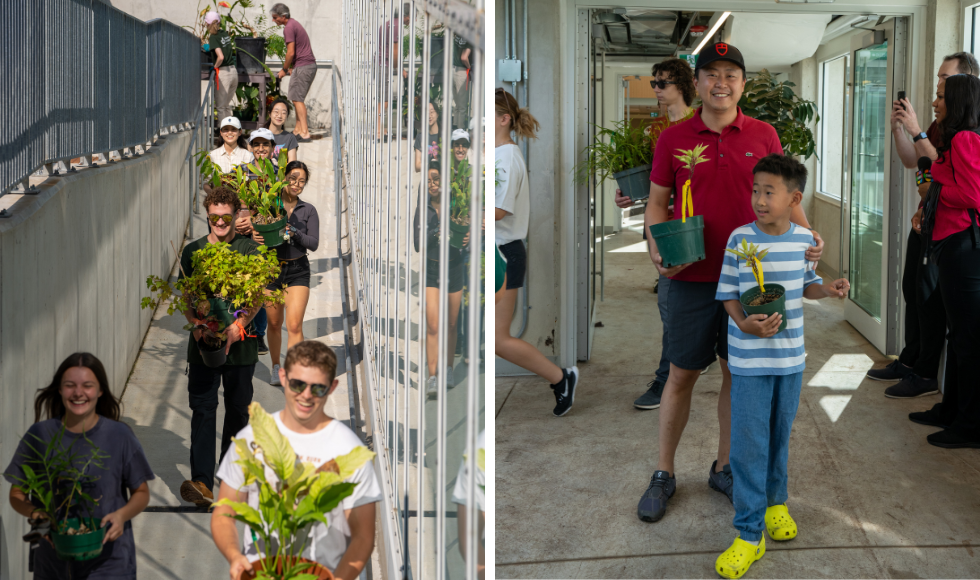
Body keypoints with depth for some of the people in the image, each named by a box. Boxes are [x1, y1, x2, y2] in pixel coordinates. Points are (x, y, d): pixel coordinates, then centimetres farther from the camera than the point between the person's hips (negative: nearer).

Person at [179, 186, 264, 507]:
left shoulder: (249, 250, 2)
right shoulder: (193, 251, 7)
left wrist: (236, 327, -20)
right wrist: (196, 325, -13)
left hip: (240, 343, 0)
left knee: (238, 409, 9)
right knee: (203, 408, -8)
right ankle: (202, 482, -13)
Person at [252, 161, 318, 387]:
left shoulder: (308, 210, 3)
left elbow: (314, 243, -4)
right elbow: (254, 231, 2)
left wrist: (294, 233, -21)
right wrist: (254, 236, -22)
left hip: (298, 270, 0)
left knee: (294, 325, -11)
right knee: (274, 323, 10)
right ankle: (276, 368, 30)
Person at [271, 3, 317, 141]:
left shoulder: (289, 28, -13)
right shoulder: (294, 24, 19)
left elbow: (291, 53, -16)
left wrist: (284, 69, -4)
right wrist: (291, 68, 20)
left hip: (303, 66, -10)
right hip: (310, 64, 10)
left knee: (297, 98, -10)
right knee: (298, 98, 12)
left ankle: (304, 132, -14)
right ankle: (298, 129, 14)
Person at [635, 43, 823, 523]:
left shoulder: (763, 136, 3)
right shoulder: (673, 139, 0)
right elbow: (657, 202, 4)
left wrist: (806, 235, -10)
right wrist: (656, 248, -13)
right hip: (692, 277, -1)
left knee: (738, 371, 10)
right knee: (682, 374, 6)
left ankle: (724, 468, 27)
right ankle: (663, 474, 19)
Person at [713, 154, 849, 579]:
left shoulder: (803, 238, -1)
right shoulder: (740, 238, -11)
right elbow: (727, 293, -6)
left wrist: (828, 289, -7)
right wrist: (745, 324, -23)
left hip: (791, 356, 3)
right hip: (749, 359, -3)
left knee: (780, 435, 18)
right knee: (748, 443, -2)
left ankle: (775, 501, 41)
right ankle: (749, 533, 5)